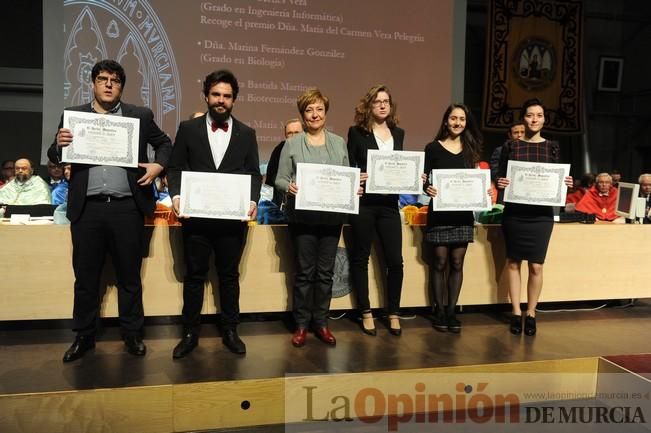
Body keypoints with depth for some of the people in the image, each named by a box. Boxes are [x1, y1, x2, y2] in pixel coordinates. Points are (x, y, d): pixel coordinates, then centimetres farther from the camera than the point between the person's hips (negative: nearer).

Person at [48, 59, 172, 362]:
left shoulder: (140, 116, 7)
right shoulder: (73, 115, 10)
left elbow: (165, 144, 15)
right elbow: (55, 158, 11)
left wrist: (158, 165, -4)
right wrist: (58, 144, -11)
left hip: (127, 208, -1)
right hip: (87, 209, 1)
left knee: (129, 276, 7)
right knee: (85, 277, 9)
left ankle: (132, 334, 20)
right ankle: (84, 336, 23)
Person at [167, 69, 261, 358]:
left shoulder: (246, 134, 8)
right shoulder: (188, 128, 6)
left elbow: (254, 173, 6)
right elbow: (175, 167, 5)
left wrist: (253, 200, -10)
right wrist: (176, 195, -12)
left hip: (233, 217, 1)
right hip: (196, 215, 0)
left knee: (229, 275, 10)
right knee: (194, 275, 8)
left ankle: (230, 331, 23)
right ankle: (190, 333, 21)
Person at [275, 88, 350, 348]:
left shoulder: (339, 143, 12)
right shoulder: (292, 144, 3)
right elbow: (280, 179, 0)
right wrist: (289, 187, -21)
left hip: (332, 216, 3)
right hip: (303, 216, -2)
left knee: (326, 272, 8)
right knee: (304, 271, 4)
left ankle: (321, 322, 21)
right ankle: (301, 324, 17)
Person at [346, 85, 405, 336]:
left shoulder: (398, 133, 14)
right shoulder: (357, 132, 1)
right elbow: (348, 167, 0)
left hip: (389, 204, 3)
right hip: (364, 203, -3)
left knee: (395, 260, 1)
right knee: (360, 258, 6)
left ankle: (393, 313, 18)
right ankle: (366, 313, 20)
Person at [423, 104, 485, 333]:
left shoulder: (471, 149, 12)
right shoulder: (433, 148, 2)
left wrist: (485, 190, -5)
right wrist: (427, 188, -21)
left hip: (463, 212, 3)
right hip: (439, 212, -3)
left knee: (457, 263, 5)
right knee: (439, 263, 1)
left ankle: (451, 311, 14)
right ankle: (439, 310, 13)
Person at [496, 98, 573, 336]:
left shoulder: (552, 147, 7)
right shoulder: (511, 146, 3)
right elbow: (500, 178, 5)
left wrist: (565, 184, -10)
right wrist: (500, 183, -16)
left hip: (541, 212, 0)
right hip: (514, 211, 0)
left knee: (536, 266, -1)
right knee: (513, 262, 5)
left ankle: (531, 314, 14)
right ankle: (516, 313, 16)